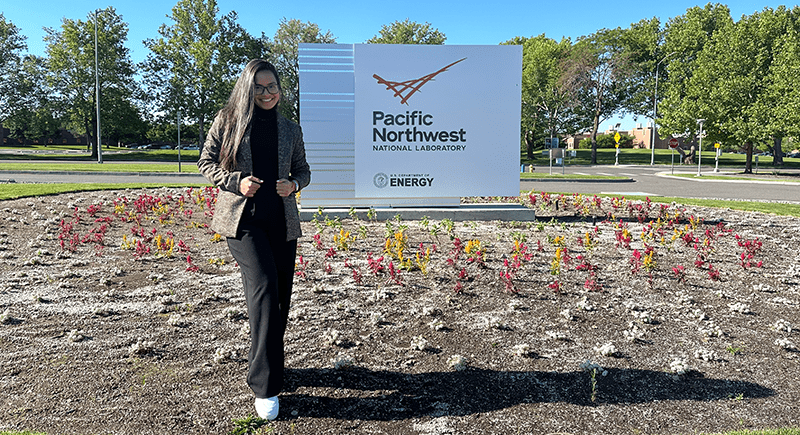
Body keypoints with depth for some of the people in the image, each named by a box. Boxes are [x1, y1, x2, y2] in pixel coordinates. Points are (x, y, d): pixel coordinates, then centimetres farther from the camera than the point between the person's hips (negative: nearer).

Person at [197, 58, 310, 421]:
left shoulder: (290, 130, 13)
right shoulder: (227, 121, 5)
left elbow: (303, 170, 20)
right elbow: (206, 163, 7)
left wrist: (294, 184, -4)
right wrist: (236, 181, -11)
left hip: (282, 221, 4)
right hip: (242, 219, -4)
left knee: (280, 297, 8)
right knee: (263, 286, -22)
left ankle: (265, 363, 31)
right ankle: (265, 386, -16)